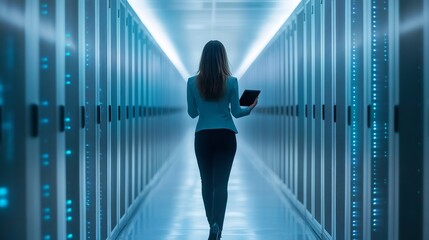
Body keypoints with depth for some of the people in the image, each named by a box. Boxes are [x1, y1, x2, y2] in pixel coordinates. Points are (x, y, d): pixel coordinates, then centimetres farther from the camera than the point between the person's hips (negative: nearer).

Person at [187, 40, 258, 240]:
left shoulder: (193, 82, -3)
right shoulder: (231, 82, -6)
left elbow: (192, 113, 5)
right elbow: (236, 112, 0)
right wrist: (250, 108, 20)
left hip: (203, 137, 1)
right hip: (225, 136, -1)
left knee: (207, 182, 14)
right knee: (221, 182, -1)